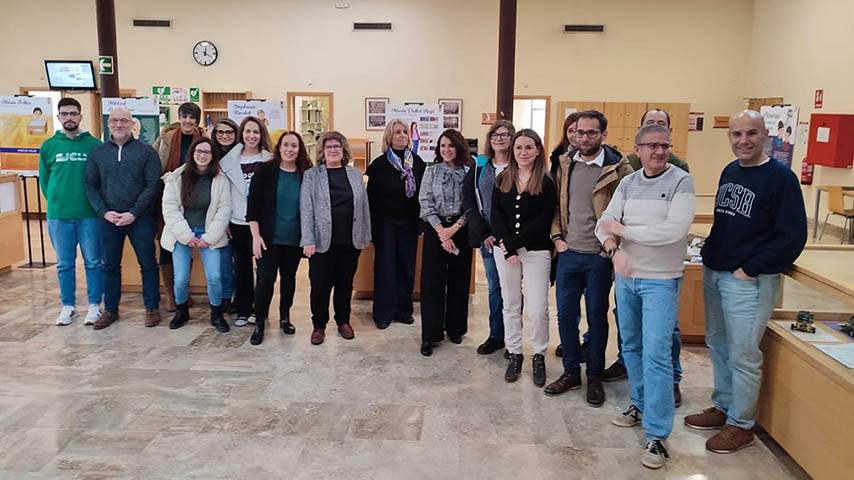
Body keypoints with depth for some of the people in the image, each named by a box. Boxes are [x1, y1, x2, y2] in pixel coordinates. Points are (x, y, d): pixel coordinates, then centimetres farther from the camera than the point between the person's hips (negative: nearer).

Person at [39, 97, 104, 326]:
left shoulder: (95, 145, -1)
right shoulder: (48, 146, 6)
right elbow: (44, 178, 12)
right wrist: (55, 202, 5)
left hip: (89, 215, -2)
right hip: (58, 215, 2)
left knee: (93, 262, 5)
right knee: (64, 264, 10)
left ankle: (94, 305, 16)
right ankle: (68, 306, 21)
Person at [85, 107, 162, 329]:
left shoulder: (147, 151, -2)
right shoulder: (98, 153, 8)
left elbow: (153, 185, -8)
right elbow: (91, 186, 7)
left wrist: (134, 213, -14)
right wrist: (103, 212, -8)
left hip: (140, 219, -3)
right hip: (109, 219, 3)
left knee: (148, 263, 3)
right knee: (110, 266, 10)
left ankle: (152, 308, 16)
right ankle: (110, 309, 23)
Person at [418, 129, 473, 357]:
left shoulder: (469, 173, 2)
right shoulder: (431, 172, 4)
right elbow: (426, 204, -2)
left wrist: (454, 228, -12)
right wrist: (441, 231, -11)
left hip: (461, 229, 0)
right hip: (435, 229, 0)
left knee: (459, 281, 8)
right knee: (432, 282, -2)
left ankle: (455, 329, 24)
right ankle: (429, 335, 5)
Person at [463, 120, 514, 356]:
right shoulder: (479, 166, 7)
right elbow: (468, 201, 4)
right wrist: (484, 232, -6)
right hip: (487, 237, 3)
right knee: (494, 287, 13)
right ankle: (495, 336, 25)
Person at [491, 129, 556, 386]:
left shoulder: (546, 182, -4)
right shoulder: (502, 180, 7)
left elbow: (544, 220, -11)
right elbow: (496, 215, 0)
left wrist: (514, 242, -15)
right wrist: (507, 246, -13)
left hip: (536, 251, -3)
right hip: (505, 250, 3)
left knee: (538, 309, -2)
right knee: (511, 305, 11)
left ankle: (539, 356, 16)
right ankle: (514, 355, 24)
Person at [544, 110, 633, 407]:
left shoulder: (618, 168, -9)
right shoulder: (566, 163, 6)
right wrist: (557, 237, 3)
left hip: (599, 256, -4)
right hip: (568, 253, 4)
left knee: (597, 317, 8)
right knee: (565, 314, 9)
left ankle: (595, 377, 24)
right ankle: (571, 372, 26)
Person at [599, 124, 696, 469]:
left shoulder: (681, 182, -10)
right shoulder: (627, 183, 5)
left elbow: (674, 230, -22)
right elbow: (605, 223, -1)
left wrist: (623, 229, -15)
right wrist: (614, 248, -23)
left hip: (660, 281, -5)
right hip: (625, 276, 5)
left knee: (656, 355, -9)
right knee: (631, 346, 16)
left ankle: (657, 435, -1)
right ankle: (641, 404, 35)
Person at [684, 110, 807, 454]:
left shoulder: (780, 177, -11)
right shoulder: (729, 172, 10)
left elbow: (793, 238, -14)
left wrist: (750, 270, -16)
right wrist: (709, 252, 9)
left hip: (749, 281, -7)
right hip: (713, 273, 7)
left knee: (742, 355, 1)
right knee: (717, 345, 16)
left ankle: (741, 425, 17)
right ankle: (723, 407, 33)